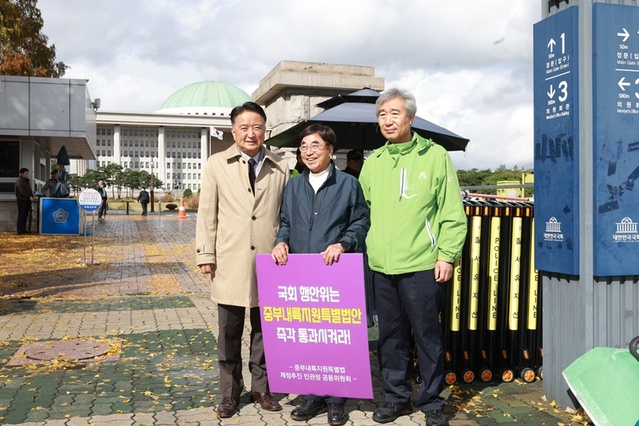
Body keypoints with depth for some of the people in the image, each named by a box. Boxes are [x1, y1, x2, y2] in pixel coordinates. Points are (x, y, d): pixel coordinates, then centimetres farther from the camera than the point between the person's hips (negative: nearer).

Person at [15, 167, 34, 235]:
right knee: (21, 215, -7)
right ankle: (20, 230, -6)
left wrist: (32, 196, 7)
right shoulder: (19, 181, -7)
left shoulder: (27, 181, 19)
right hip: (22, 200, -8)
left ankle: (23, 229, 12)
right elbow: (22, 191, -16)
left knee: (25, 215, 8)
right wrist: (29, 197, -18)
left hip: (27, 201, 8)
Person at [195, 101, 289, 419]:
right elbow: (207, 213, 3)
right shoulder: (217, 164, 5)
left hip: (270, 260, 1)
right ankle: (229, 393, 23)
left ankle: (261, 388, 27)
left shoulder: (280, 167, 6)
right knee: (229, 332, 8)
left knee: (264, 329, 11)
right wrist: (206, 254, -1)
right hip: (230, 261, -1)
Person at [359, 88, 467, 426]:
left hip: (421, 266, -4)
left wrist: (447, 255, -9)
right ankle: (397, 397, 28)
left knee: (427, 337, 5)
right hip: (381, 267, 4)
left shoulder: (434, 156, -2)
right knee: (391, 337, 13)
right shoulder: (372, 162, 11)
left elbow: (452, 213, -4)